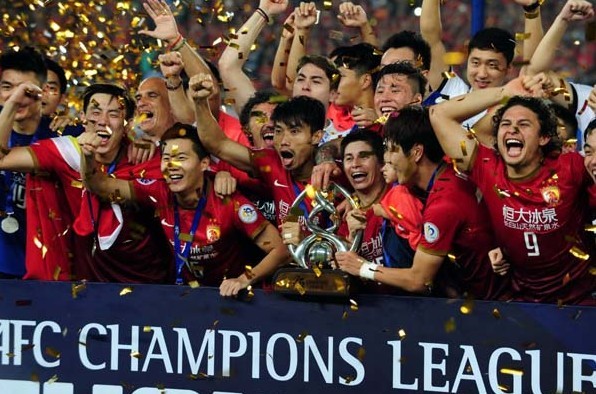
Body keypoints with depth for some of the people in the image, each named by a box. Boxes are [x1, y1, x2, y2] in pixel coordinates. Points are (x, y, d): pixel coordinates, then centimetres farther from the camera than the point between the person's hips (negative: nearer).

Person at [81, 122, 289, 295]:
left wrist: (245, 279, -34)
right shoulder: (161, 194, -10)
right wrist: (88, 157, -25)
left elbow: (279, 249, -20)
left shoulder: (229, 204, -22)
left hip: (227, 295, -4)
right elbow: (100, 186, -5)